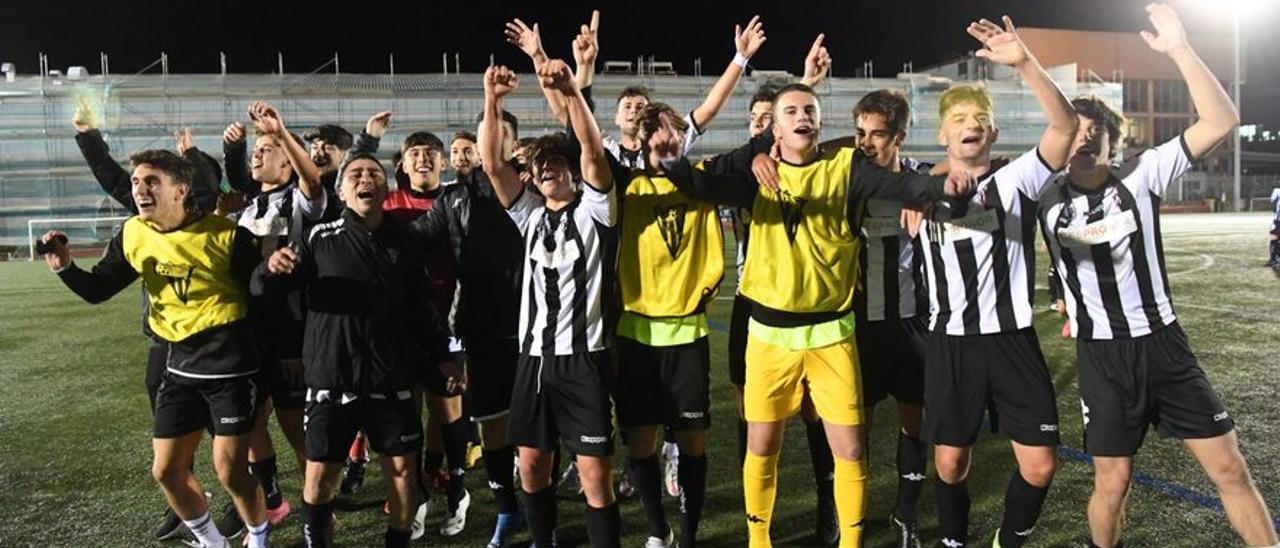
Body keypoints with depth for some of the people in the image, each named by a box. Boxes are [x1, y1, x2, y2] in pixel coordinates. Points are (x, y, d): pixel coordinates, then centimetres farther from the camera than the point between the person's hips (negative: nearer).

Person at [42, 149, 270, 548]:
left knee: (230, 472, -2)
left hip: (230, 368, -6)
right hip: (179, 367, 6)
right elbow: (97, 290, 8)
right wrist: (65, 267, -9)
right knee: (167, 471, 11)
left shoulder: (224, 235, -16)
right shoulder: (133, 235, 1)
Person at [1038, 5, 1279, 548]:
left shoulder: (1140, 175, -2)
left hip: (1164, 343, 1)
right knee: (1112, 480, 3)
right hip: (1102, 355, -1)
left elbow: (1221, 120, -12)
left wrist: (1179, 49, -19)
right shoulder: (1047, 199, -2)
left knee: (1230, 466, 3)